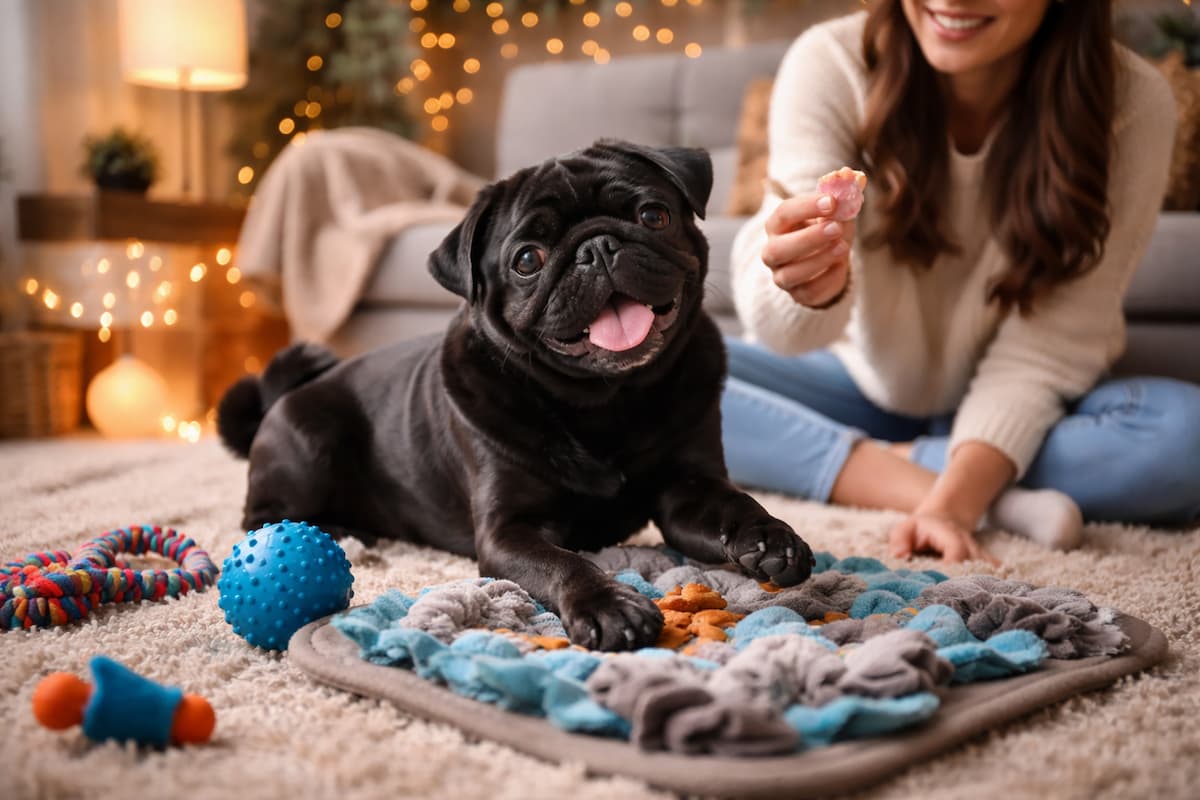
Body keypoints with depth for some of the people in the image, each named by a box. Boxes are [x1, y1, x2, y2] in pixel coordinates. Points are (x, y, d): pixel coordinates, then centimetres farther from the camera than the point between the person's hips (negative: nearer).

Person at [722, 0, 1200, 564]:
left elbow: (1046, 347, -17)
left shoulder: (1132, 106, -18)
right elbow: (780, 329, -26)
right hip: (862, 384, 1)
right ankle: (954, 492, -24)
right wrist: (810, 289, -49)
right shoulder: (829, 65, -19)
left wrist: (953, 500, -31)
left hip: (1020, 406, 0)